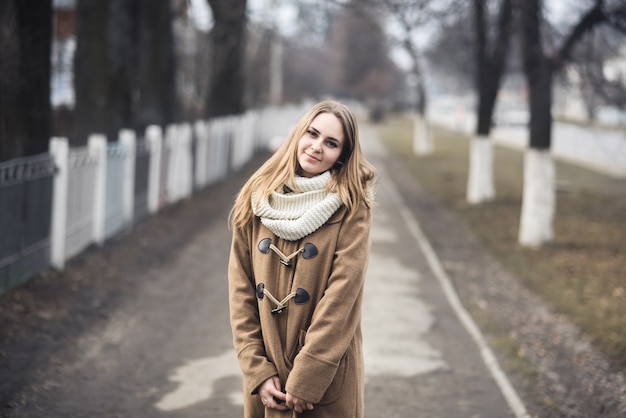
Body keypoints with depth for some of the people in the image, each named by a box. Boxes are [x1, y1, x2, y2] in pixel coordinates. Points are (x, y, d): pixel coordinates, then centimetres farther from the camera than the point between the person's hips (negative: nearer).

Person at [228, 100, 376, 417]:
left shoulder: (351, 209, -8)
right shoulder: (256, 200, 1)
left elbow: (341, 296, -14)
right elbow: (241, 289, -1)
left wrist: (306, 378, -17)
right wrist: (258, 371, -7)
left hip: (328, 378, -3)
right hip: (265, 376, 3)